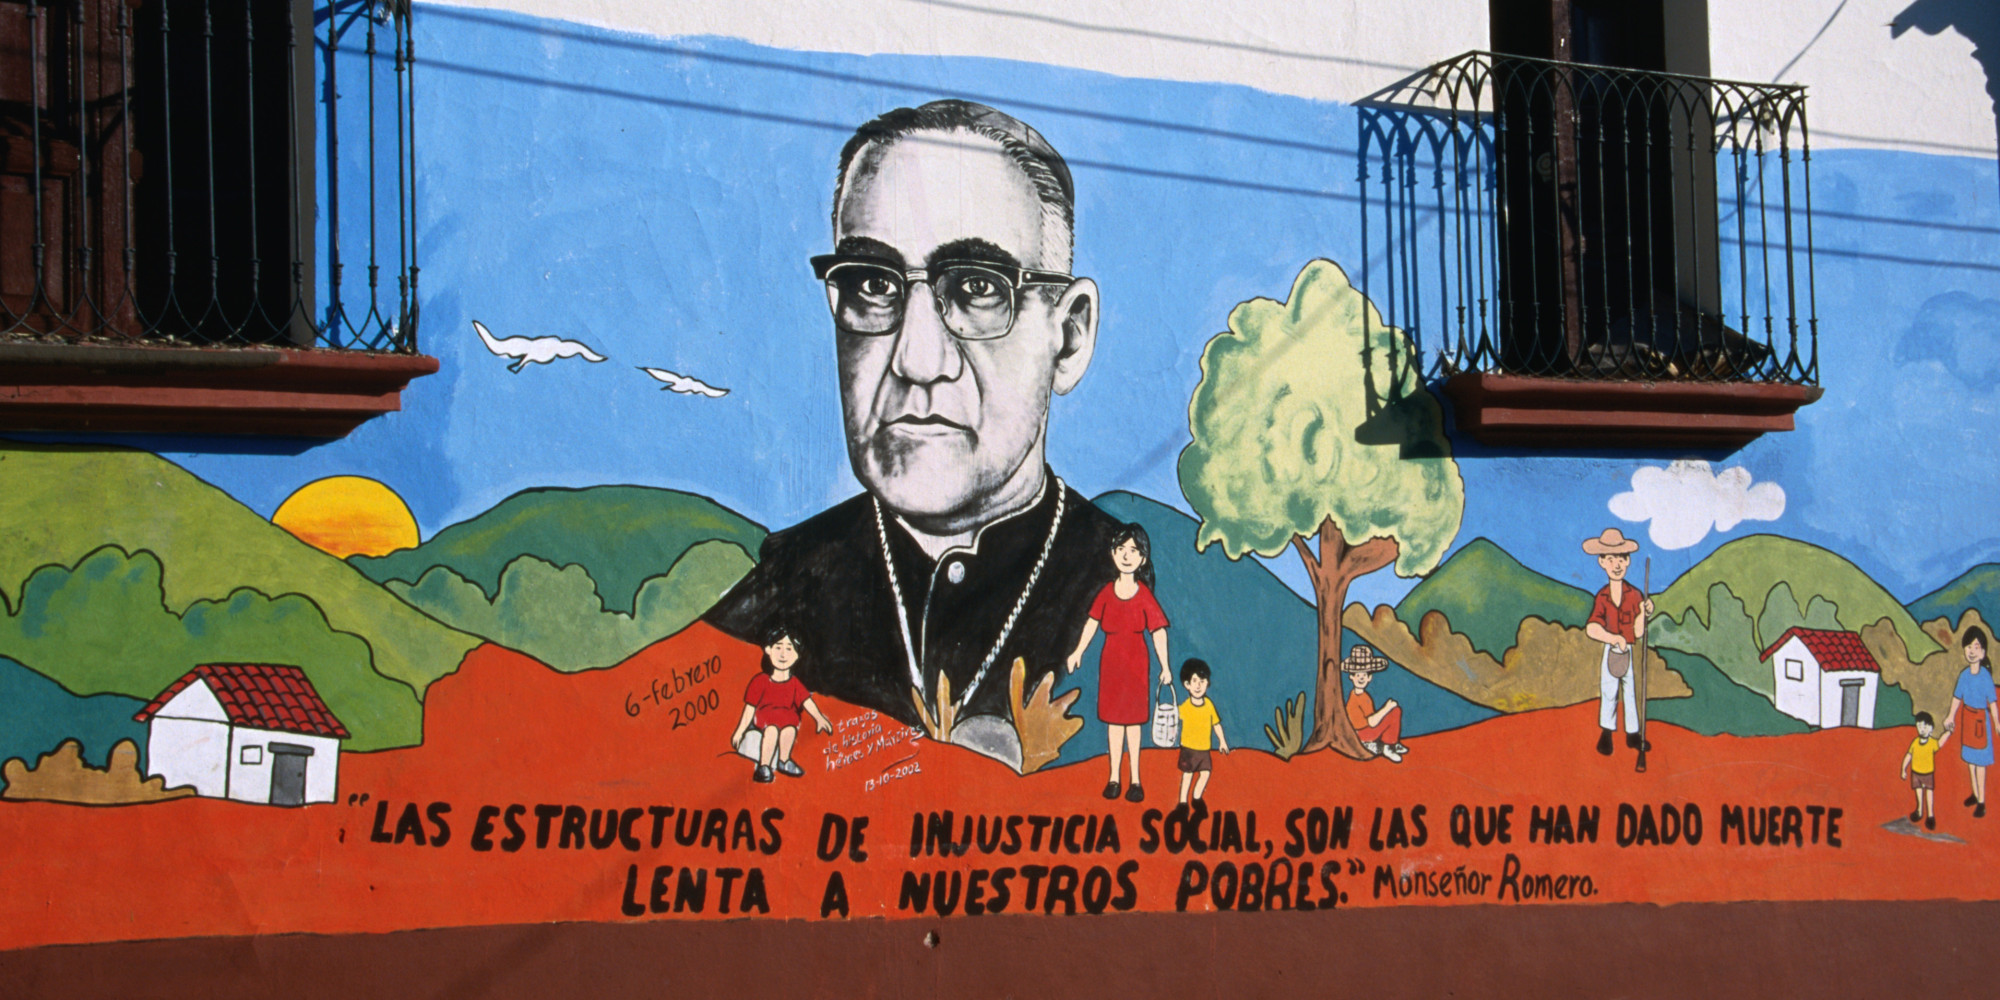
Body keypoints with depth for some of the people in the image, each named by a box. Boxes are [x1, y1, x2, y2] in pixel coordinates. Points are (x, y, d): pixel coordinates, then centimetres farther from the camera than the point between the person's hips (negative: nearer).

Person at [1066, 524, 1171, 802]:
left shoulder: (1144, 596, -8)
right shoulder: (1108, 592, 0)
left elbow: (1159, 632, -8)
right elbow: (1092, 622, 10)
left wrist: (1164, 666, -12)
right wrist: (1078, 652, 12)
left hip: (1135, 660, -3)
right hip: (1111, 659, 3)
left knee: (1133, 719, 2)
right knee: (1114, 719, 8)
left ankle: (1135, 779, 9)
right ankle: (1114, 777, 16)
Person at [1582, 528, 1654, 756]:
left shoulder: (1634, 595, -3)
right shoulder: (1602, 597, -5)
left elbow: (1638, 632, -3)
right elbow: (1592, 628, -17)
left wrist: (1644, 613, -19)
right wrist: (1614, 639, -28)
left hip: (1629, 652, 1)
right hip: (1611, 652, -1)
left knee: (1631, 691, 7)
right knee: (1608, 692, 5)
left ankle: (1633, 734, 19)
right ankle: (1606, 733, 19)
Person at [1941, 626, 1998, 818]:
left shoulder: (1985, 677, -17)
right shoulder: (1964, 675, -2)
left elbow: (1992, 702, -13)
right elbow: (1957, 697, 9)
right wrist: (1950, 716, 16)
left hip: (1981, 718, -6)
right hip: (1967, 716, 6)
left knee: (1980, 761, 0)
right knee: (1969, 759, 16)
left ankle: (1981, 802, 6)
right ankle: (1975, 794, 32)